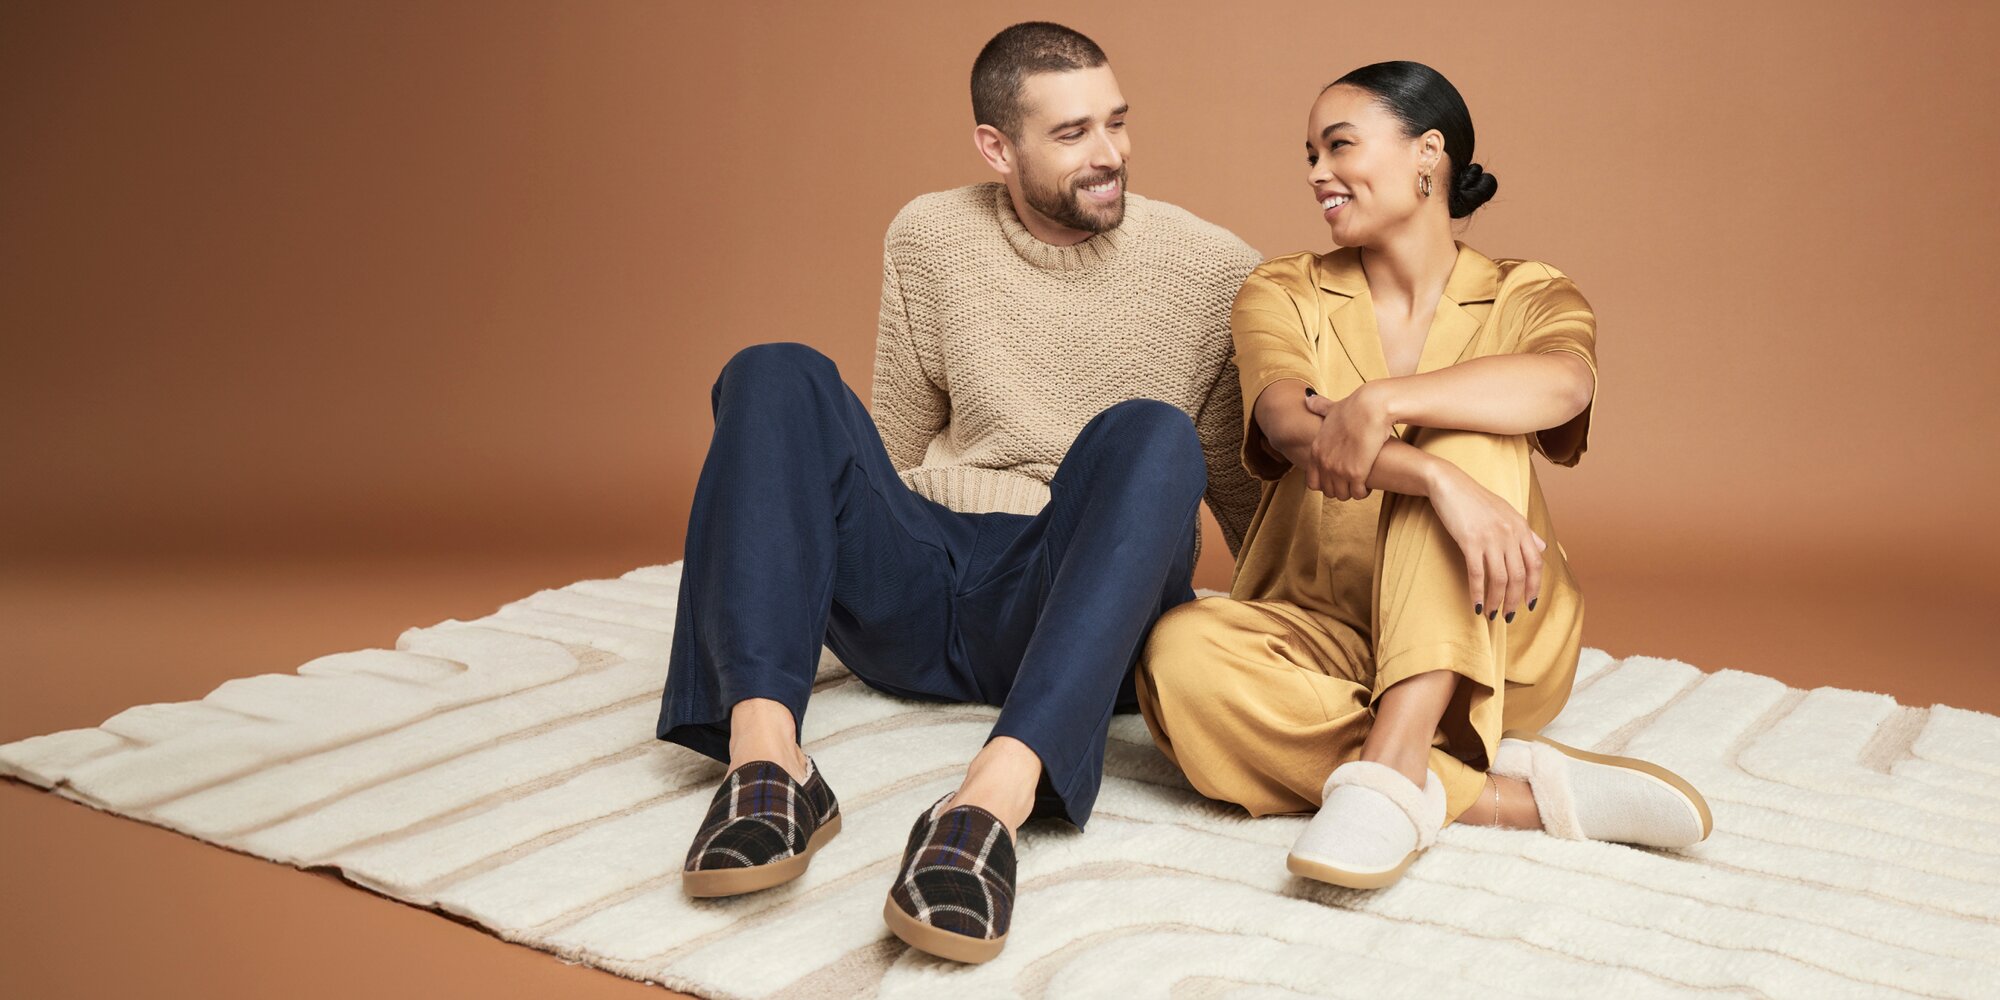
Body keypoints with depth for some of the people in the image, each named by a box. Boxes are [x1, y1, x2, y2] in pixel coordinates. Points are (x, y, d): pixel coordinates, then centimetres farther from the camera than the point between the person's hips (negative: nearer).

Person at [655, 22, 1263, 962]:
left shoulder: (1211, 268, 3)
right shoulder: (929, 237, 8)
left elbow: (1245, 493, 9)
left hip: (1088, 619, -2)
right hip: (917, 595, 2)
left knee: (1150, 434, -31)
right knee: (775, 376, -17)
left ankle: (993, 800, -50)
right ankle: (763, 753, -38)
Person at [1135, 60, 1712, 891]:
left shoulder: (1525, 297, 5)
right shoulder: (1282, 293, 6)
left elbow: (1563, 383, -23)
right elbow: (1291, 427, -18)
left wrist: (1382, 400, -36)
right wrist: (1439, 480, -36)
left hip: (1490, 647, 0)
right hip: (1325, 638, 1)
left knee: (1470, 430, -26)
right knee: (1181, 656, -32)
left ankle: (1390, 767, -38)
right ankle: (1523, 792, -32)